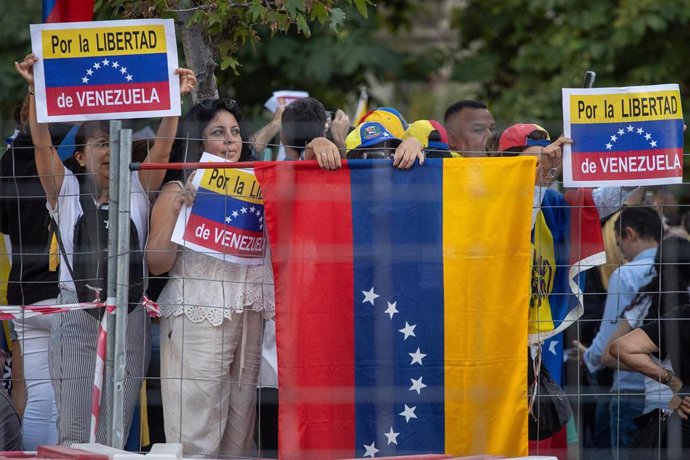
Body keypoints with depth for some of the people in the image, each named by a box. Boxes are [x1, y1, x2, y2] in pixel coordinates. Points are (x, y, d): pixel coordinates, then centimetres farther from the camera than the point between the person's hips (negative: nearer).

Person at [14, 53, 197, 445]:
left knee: (114, 433, 2)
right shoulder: (67, 192, 6)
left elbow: (162, 148, -1)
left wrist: (175, 98, -13)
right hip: (76, 317, -2)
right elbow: (42, 144, -4)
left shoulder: (137, 191, 10)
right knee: (73, 431, -6)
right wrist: (35, 90, -16)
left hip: (129, 318, 2)